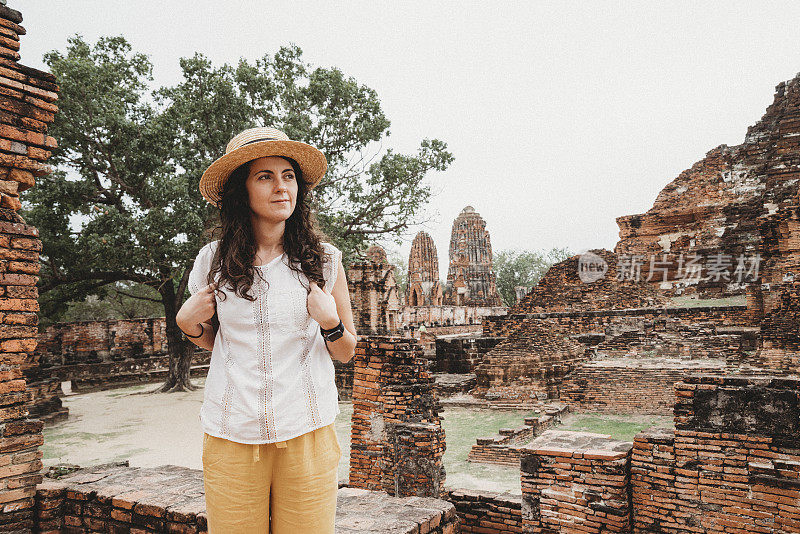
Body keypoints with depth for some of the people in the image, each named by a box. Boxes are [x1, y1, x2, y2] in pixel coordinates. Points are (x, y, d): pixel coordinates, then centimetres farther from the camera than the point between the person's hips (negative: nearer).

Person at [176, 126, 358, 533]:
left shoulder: (325, 260, 0)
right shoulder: (212, 261, 2)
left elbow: (345, 353, 8)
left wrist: (330, 323, -11)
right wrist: (189, 324, -1)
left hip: (307, 434, 0)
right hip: (231, 436, 1)